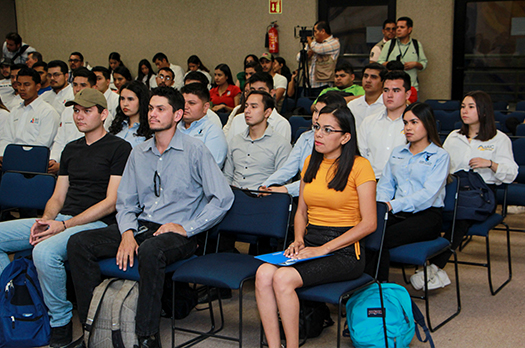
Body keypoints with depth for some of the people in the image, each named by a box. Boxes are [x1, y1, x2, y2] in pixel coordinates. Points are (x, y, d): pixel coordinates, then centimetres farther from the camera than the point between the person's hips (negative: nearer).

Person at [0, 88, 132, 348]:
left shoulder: (119, 148, -3)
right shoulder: (70, 149, 21)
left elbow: (111, 203, -10)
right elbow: (58, 197, 19)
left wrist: (64, 225, -16)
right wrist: (45, 220, -4)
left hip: (96, 224, -8)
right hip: (61, 220, 8)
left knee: (45, 251, -35)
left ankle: (61, 323, -16)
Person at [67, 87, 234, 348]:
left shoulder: (194, 150, -4)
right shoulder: (139, 153, 15)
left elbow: (223, 198, -10)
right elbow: (125, 202, 15)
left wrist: (187, 228, -14)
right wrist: (127, 232, -5)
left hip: (178, 232, -6)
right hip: (141, 226, 6)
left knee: (150, 251, -40)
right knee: (78, 244, -12)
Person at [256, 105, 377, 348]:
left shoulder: (359, 166, -6)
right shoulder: (311, 163, 15)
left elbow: (369, 223, -10)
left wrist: (323, 249, -14)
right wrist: (299, 240, 1)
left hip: (344, 249, -6)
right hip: (311, 244, 6)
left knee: (283, 278, -29)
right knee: (264, 274, -24)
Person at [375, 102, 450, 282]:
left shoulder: (440, 156, 3)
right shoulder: (397, 153, 22)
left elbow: (428, 194, -10)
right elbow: (385, 184, 17)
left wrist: (393, 205, -21)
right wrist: (381, 205, -6)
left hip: (426, 215, -5)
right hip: (396, 213, 5)